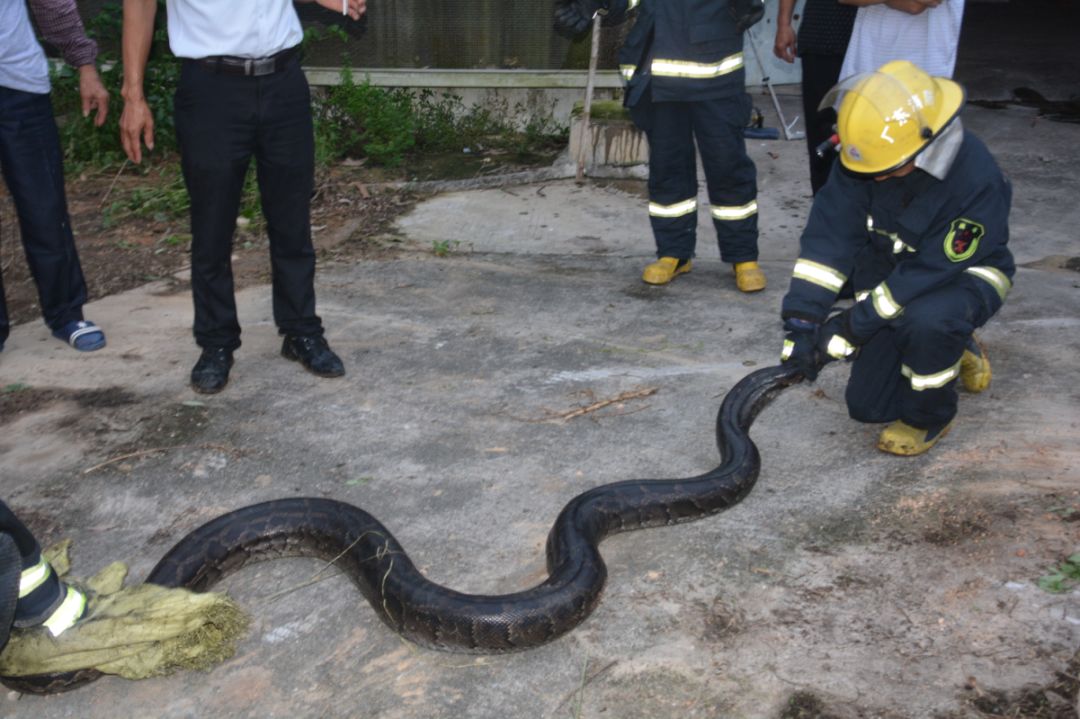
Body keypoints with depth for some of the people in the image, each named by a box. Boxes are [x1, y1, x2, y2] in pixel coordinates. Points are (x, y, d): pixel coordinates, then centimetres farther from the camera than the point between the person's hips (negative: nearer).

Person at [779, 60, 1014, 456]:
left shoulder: (977, 180, -33)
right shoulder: (866, 156, -21)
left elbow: (932, 271, -32)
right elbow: (830, 234, -23)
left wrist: (851, 326, -31)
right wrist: (802, 319, -30)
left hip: (965, 274, -5)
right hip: (892, 274, 5)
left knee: (925, 320, -42)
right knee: (867, 406, 4)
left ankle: (929, 418, -11)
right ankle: (955, 349, 31)